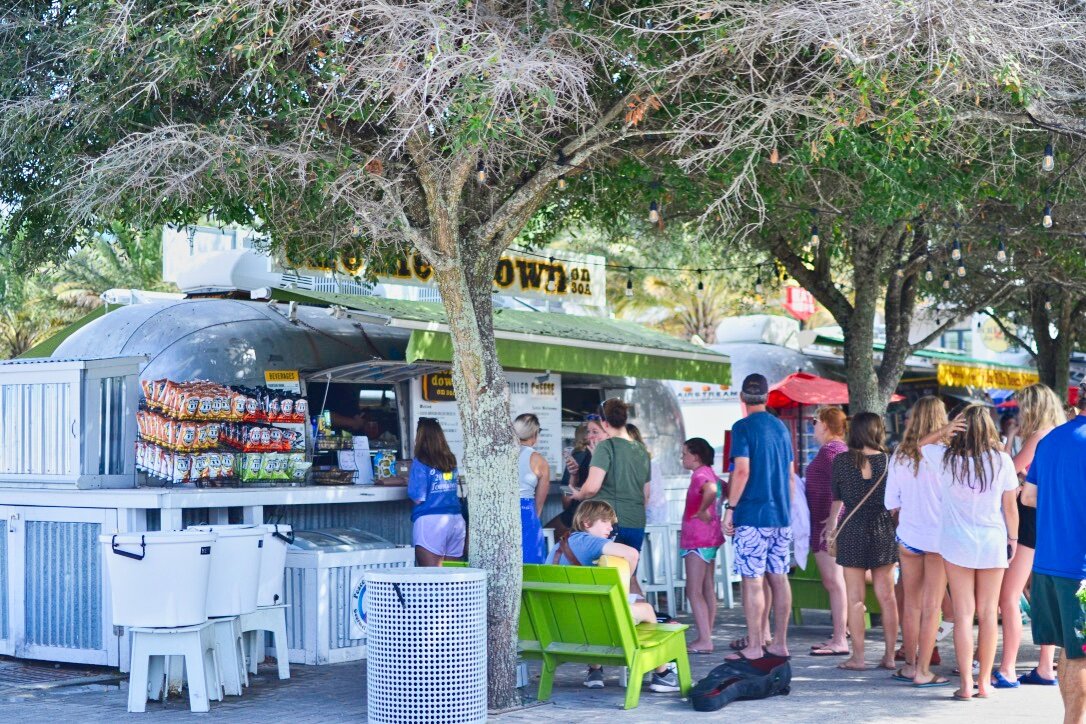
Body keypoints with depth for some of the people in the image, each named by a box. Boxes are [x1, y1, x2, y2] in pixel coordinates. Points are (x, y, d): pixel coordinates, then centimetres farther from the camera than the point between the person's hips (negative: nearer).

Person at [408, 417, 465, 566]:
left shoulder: (420, 463, -7)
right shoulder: (451, 461, 10)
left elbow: (418, 498, -9)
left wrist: (409, 482, 12)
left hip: (430, 521, -5)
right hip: (456, 520, 5)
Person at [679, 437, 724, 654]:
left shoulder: (699, 475, -15)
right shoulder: (709, 473, 13)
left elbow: (711, 490, -37)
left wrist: (702, 510, -24)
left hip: (697, 539, -10)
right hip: (710, 538, 10)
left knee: (694, 591, -9)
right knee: (708, 589, 12)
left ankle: (704, 640, -12)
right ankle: (707, 637, 17)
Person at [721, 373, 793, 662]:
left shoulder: (743, 427, -8)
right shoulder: (781, 427, 13)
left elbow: (742, 471, -17)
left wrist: (729, 508, -11)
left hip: (753, 515, -7)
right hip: (781, 515, 7)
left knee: (752, 581, -5)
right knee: (779, 578, 9)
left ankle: (754, 647, -4)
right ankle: (779, 643, 14)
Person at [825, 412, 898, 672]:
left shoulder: (842, 461, -5)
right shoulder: (889, 461, -3)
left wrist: (832, 524, 27)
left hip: (852, 532, -2)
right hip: (884, 531, 2)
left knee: (855, 598, 3)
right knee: (886, 596, 8)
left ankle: (857, 657, 4)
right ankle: (889, 655, 12)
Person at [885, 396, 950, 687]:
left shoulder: (899, 456, 0)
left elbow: (892, 503, 5)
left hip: (908, 537, 4)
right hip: (938, 537, -4)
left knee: (911, 604, 14)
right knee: (931, 607, 2)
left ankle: (910, 664, 22)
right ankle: (923, 671, 2)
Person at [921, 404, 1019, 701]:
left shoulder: (946, 458, -7)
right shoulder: (1002, 460, -6)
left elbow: (921, 445, 13)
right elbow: (1010, 506, 0)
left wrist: (944, 431, -2)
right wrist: (1012, 538, 12)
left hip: (957, 543, -1)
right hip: (993, 543, 1)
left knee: (963, 615, 1)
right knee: (988, 614, 9)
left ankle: (966, 684, 0)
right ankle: (984, 682, 13)